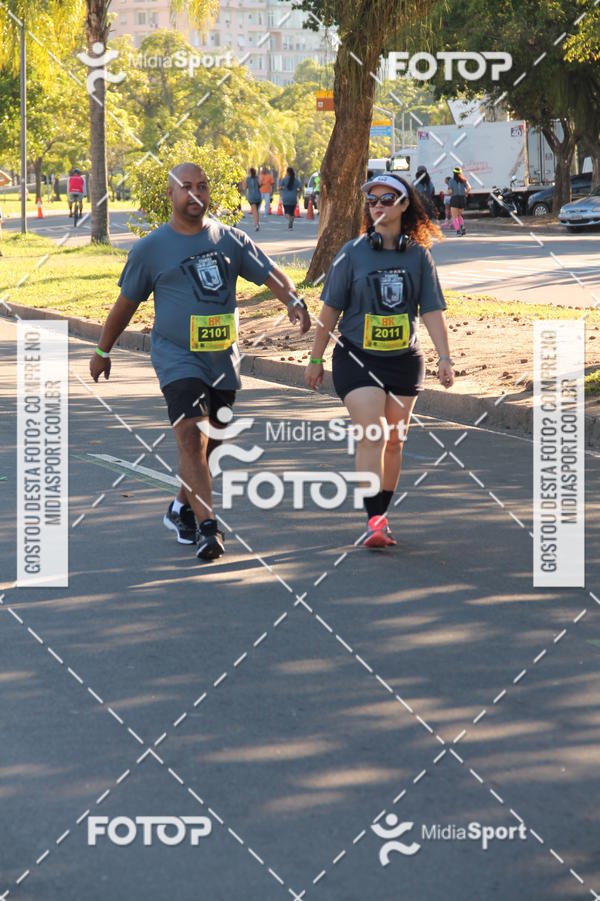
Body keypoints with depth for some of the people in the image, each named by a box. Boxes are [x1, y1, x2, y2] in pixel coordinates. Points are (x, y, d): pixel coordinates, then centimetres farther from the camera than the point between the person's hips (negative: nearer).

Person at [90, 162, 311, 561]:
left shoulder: (229, 239, 7)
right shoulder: (152, 248, 1)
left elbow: (270, 273, 5)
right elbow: (127, 303, 9)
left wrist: (293, 300, -16)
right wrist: (103, 351, 16)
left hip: (224, 358, 4)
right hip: (177, 355, -4)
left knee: (209, 440, 12)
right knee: (192, 435, -19)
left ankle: (182, 509, 34)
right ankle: (207, 527, -24)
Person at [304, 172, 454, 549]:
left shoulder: (418, 255, 2)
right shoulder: (353, 253, -3)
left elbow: (432, 311, 1)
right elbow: (330, 310, 2)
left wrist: (445, 357, -10)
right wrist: (316, 359, 4)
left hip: (405, 361, 3)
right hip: (358, 359, -3)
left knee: (393, 443, 8)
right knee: (372, 437, -15)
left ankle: (382, 516, 21)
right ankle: (375, 521, -17)